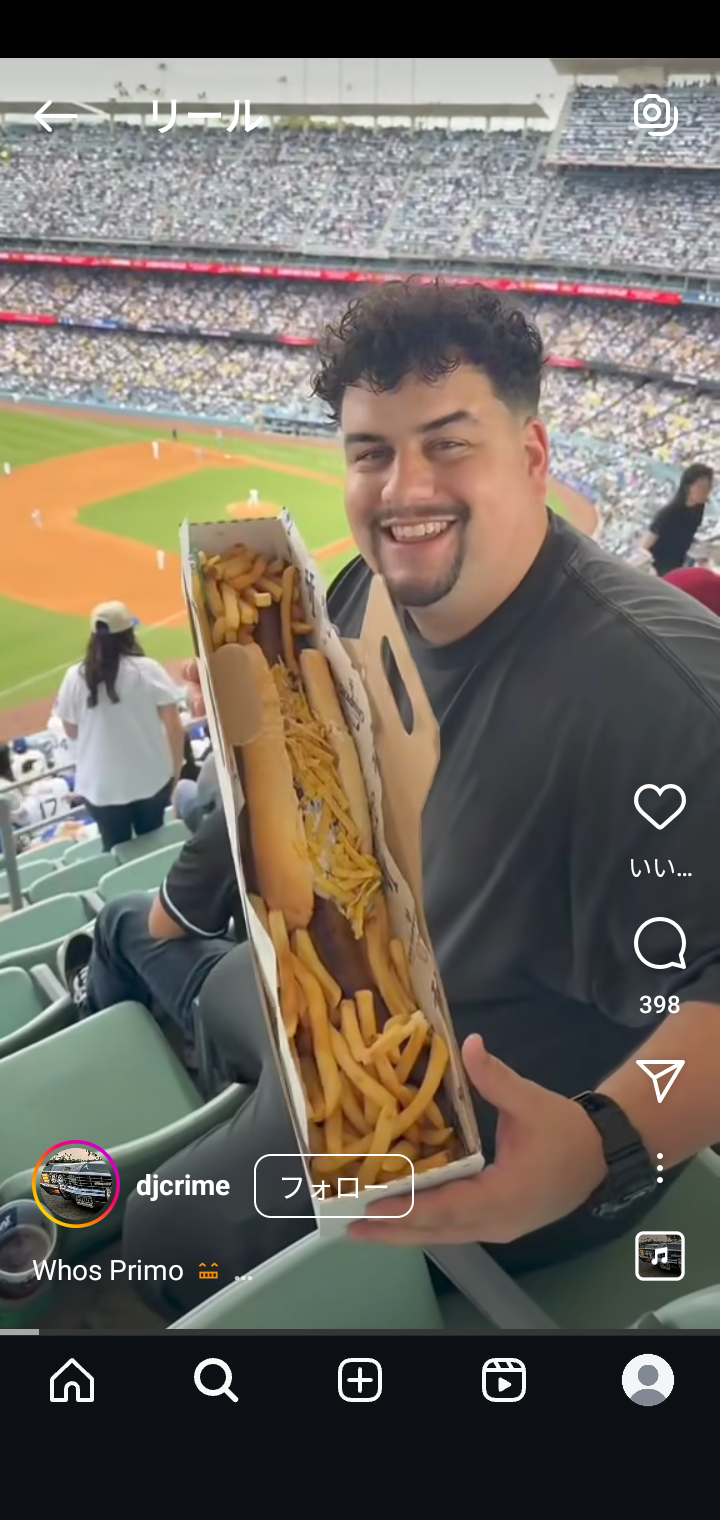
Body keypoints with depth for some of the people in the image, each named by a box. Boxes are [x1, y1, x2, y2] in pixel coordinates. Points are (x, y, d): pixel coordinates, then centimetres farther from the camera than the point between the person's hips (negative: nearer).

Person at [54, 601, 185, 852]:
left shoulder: (75, 677, -7)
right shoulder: (148, 669, -10)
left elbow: (71, 731, 5)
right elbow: (174, 727, -8)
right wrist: (176, 771, 4)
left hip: (101, 786, 0)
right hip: (152, 779, 0)